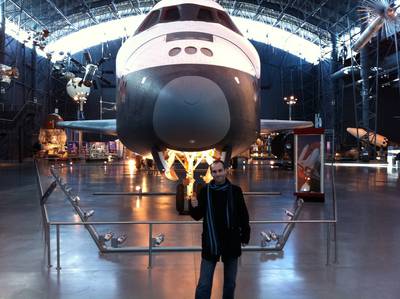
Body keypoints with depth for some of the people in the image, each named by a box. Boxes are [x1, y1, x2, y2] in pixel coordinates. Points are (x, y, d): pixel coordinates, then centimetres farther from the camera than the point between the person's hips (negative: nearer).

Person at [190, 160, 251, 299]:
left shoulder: (235, 190, -3)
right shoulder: (205, 191, -4)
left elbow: (243, 215, 3)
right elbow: (197, 216, 1)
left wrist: (245, 235, 4)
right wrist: (194, 207, -19)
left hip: (231, 242, 1)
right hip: (210, 243, -1)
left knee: (230, 282, 17)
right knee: (204, 284, 2)